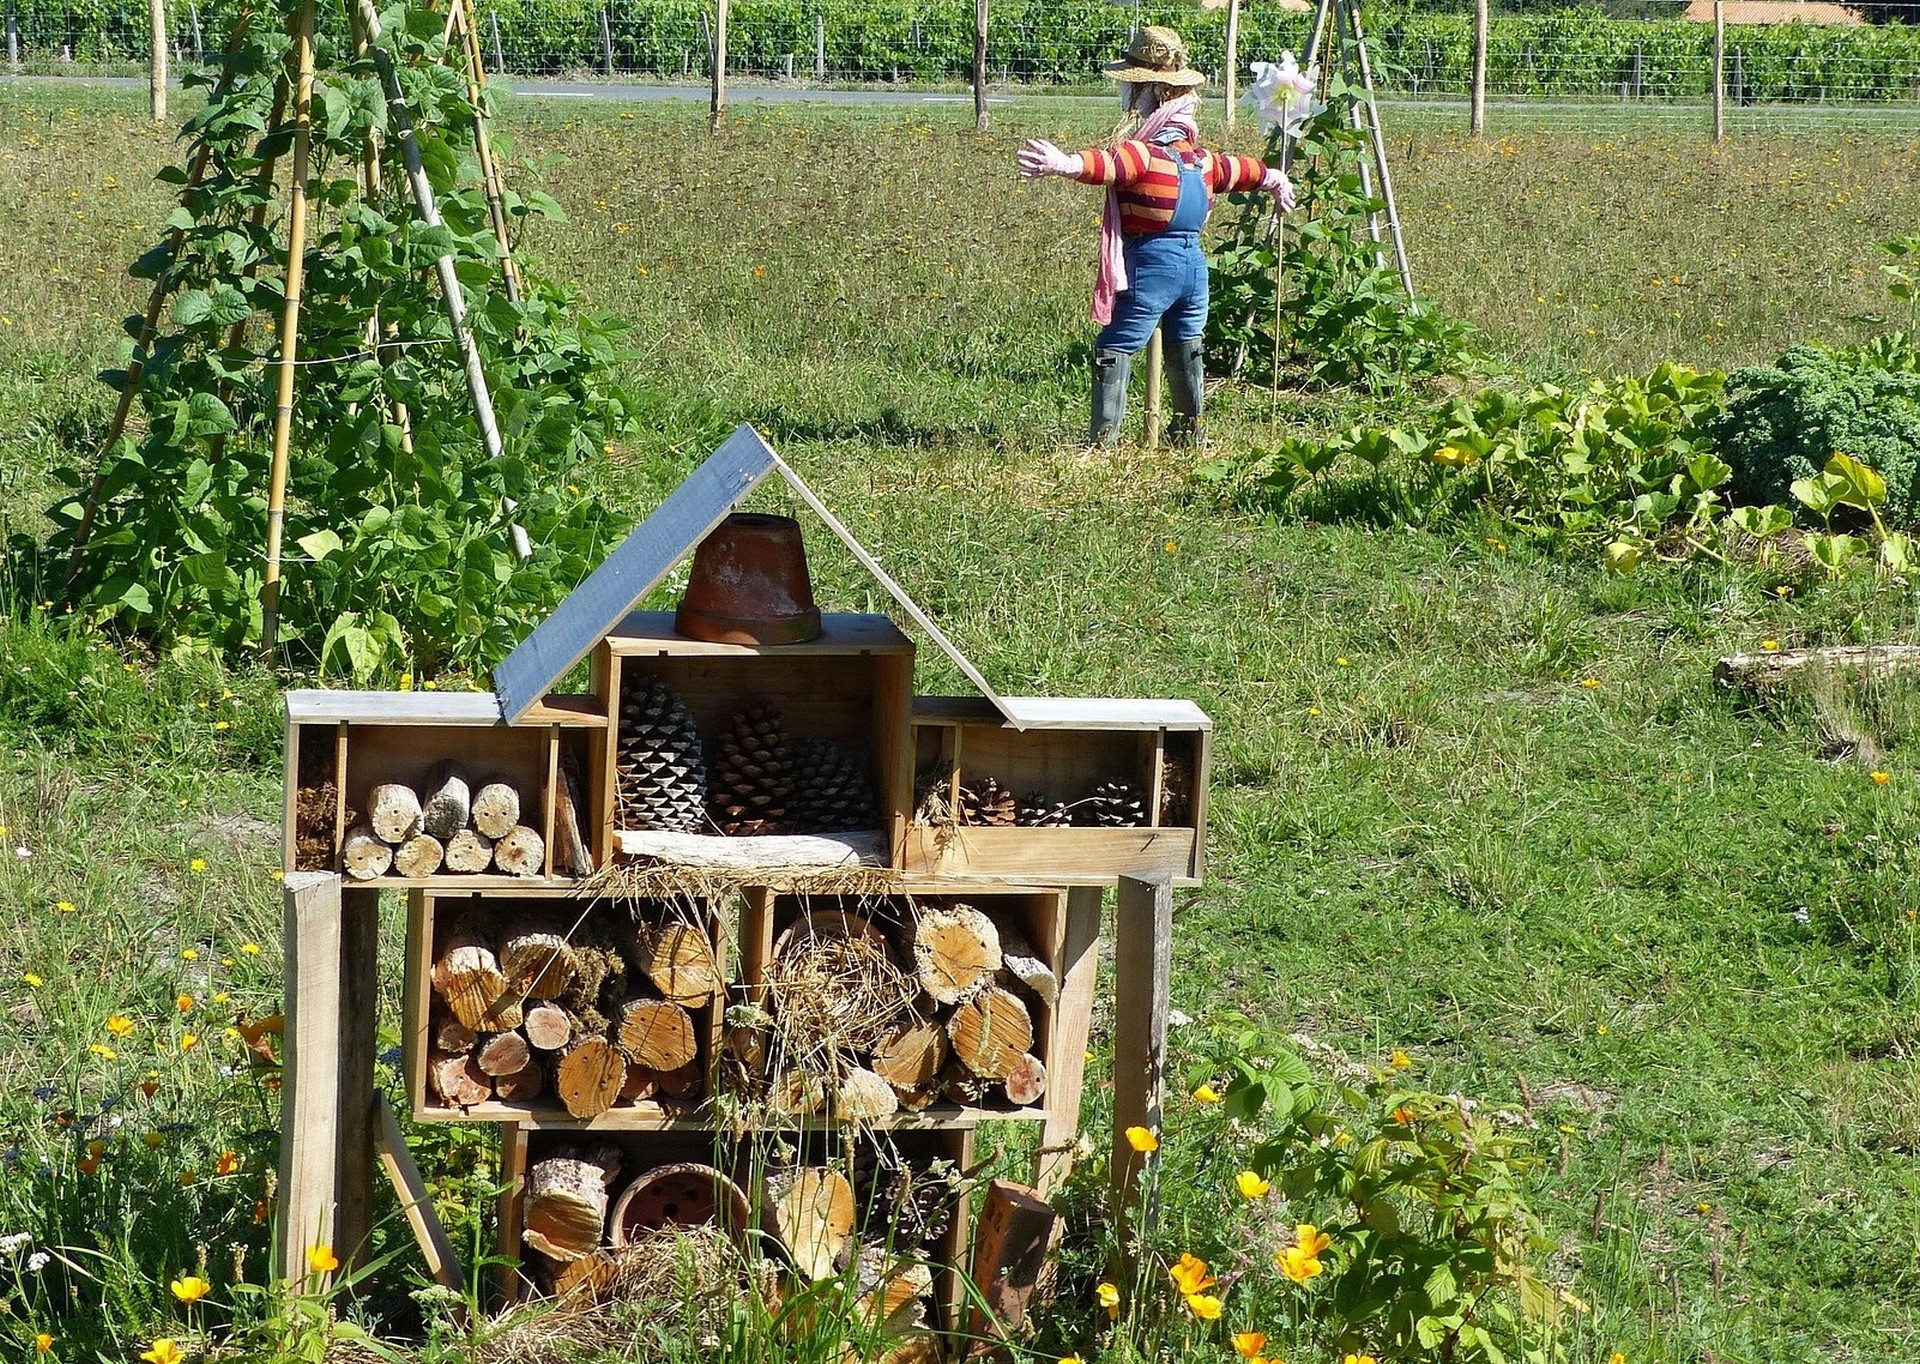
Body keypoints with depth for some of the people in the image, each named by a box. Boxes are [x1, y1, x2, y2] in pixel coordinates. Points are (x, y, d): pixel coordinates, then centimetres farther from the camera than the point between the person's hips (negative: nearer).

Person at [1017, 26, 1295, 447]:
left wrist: (1066, 163, -55)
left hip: (1150, 263, -8)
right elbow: (1233, 170, 32)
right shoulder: (1199, 155, 13)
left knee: (1113, 352, -6)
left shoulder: (1143, 152, -14)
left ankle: (1103, 441, -15)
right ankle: (1189, 434, 33)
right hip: (1194, 261, 8)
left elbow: (1110, 165, -36)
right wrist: (1272, 178, 54)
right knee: (1186, 352, 22)